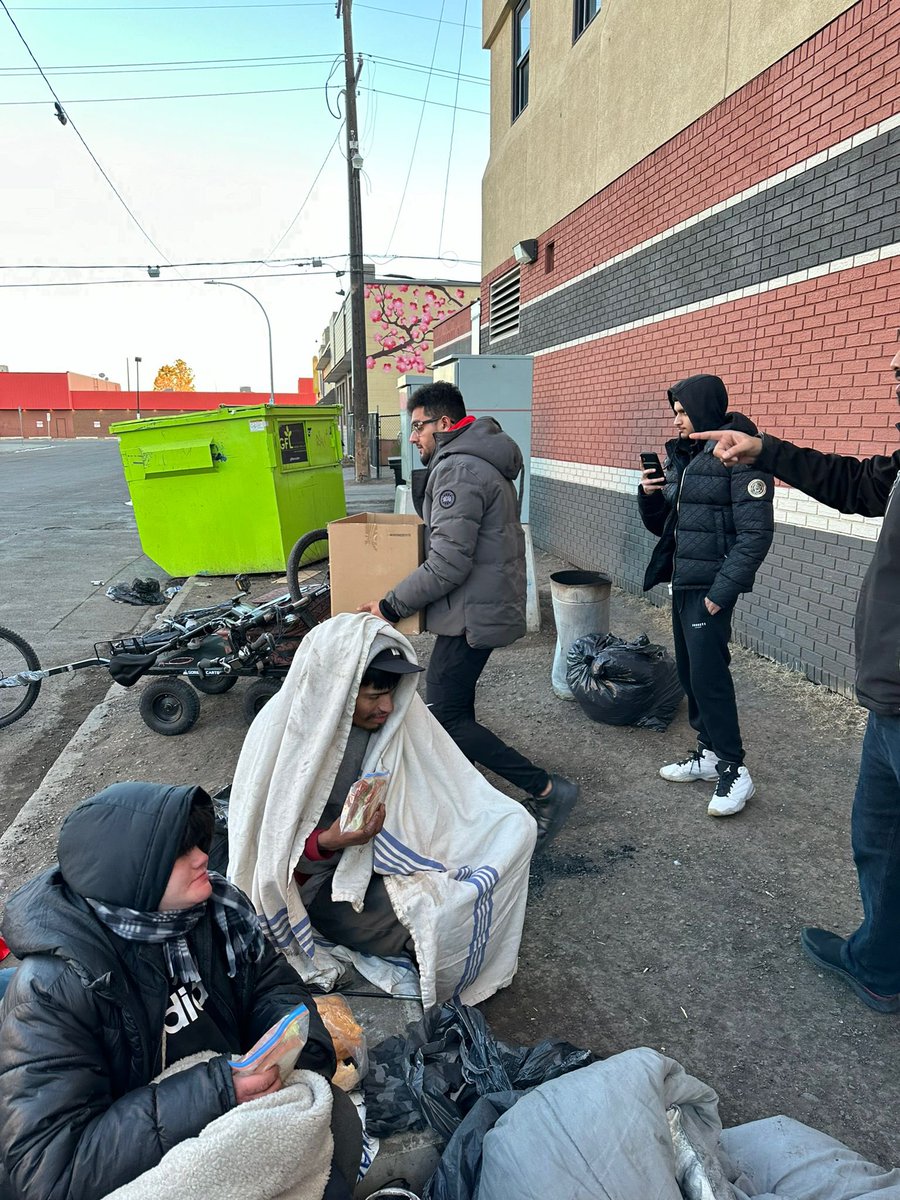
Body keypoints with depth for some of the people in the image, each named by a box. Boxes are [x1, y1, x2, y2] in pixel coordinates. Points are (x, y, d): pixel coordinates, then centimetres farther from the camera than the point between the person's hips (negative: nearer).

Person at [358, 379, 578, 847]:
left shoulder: (457, 470, -19)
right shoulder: (480, 461, 15)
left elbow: (448, 564, -25)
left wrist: (391, 606, -17)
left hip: (472, 613, -11)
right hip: (487, 603, 11)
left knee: (443, 716, -6)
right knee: (456, 707, 21)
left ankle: (546, 790, -2)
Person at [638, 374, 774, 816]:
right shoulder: (683, 457, 13)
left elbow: (756, 532, -17)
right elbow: (661, 525, 18)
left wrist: (723, 590, -19)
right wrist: (649, 494, -2)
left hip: (710, 586, -9)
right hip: (682, 581, 9)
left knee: (707, 673, -8)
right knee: (689, 671, 13)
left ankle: (734, 770, 5)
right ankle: (709, 751, 27)